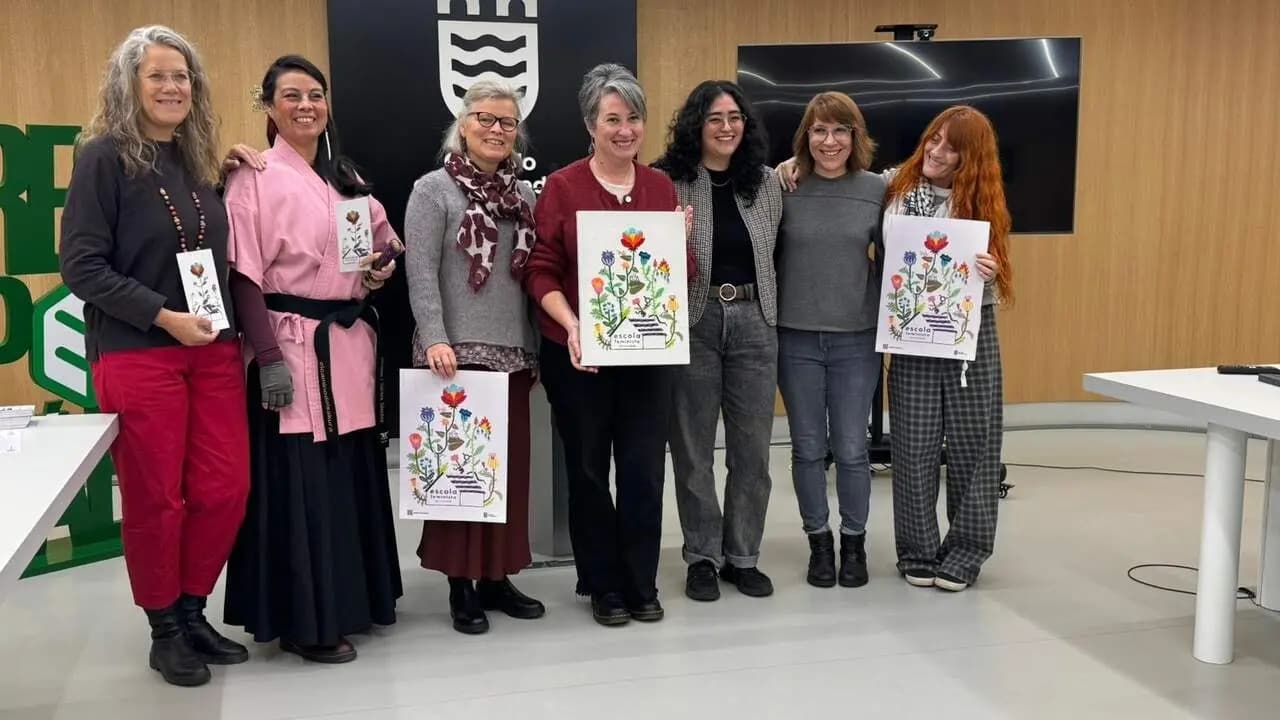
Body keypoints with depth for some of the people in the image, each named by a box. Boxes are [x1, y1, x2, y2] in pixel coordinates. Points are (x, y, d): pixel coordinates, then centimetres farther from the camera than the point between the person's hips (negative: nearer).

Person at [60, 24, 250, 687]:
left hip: (213, 350, 6)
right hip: (136, 355, -5)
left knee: (225, 489, 5)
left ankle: (192, 611, 24)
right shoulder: (104, 156, -5)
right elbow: (80, 265, -11)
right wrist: (163, 315, -17)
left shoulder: (196, 160, 13)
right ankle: (164, 630, 21)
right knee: (154, 498, 3)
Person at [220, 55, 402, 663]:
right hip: (292, 343, -7)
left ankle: (352, 598, 25)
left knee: (353, 471, 11)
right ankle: (306, 619, 8)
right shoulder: (253, 178, -6)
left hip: (350, 342, 7)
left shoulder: (348, 177, 14)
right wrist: (268, 356, -18)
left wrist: (386, 264, 0)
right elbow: (244, 276, -11)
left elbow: (386, 238, 24)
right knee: (300, 478, -4)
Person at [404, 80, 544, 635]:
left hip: (513, 352, 5)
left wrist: (535, 345, 12)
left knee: (510, 464, 8)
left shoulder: (523, 194, 13)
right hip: (457, 351, -5)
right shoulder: (433, 189, -2)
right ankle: (460, 582, 10)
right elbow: (420, 274, -9)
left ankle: (497, 576, 19)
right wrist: (435, 338, -19)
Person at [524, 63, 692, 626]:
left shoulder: (661, 187, 7)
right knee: (588, 469, 9)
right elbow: (541, 272, -6)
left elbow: (682, 274, 11)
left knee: (645, 469, 6)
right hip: (577, 355, -2)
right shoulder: (562, 187, -5)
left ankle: (642, 584, 23)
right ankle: (603, 586, 24)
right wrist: (571, 325, -21)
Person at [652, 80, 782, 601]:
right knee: (693, 448, 6)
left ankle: (743, 556, 23)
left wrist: (773, 313, 10)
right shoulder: (669, 182, -5)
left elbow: (776, 253, 14)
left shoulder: (766, 182, 8)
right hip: (692, 324, -3)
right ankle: (702, 557, 20)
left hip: (754, 322, 3)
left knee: (752, 448, 8)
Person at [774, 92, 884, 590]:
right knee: (808, 449, 9)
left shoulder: (876, 191, 0)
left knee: (851, 450, 6)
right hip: (796, 339, 0)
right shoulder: (784, 190, -3)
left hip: (856, 339, 0)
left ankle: (854, 543, 24)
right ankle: (819, 543, 25)